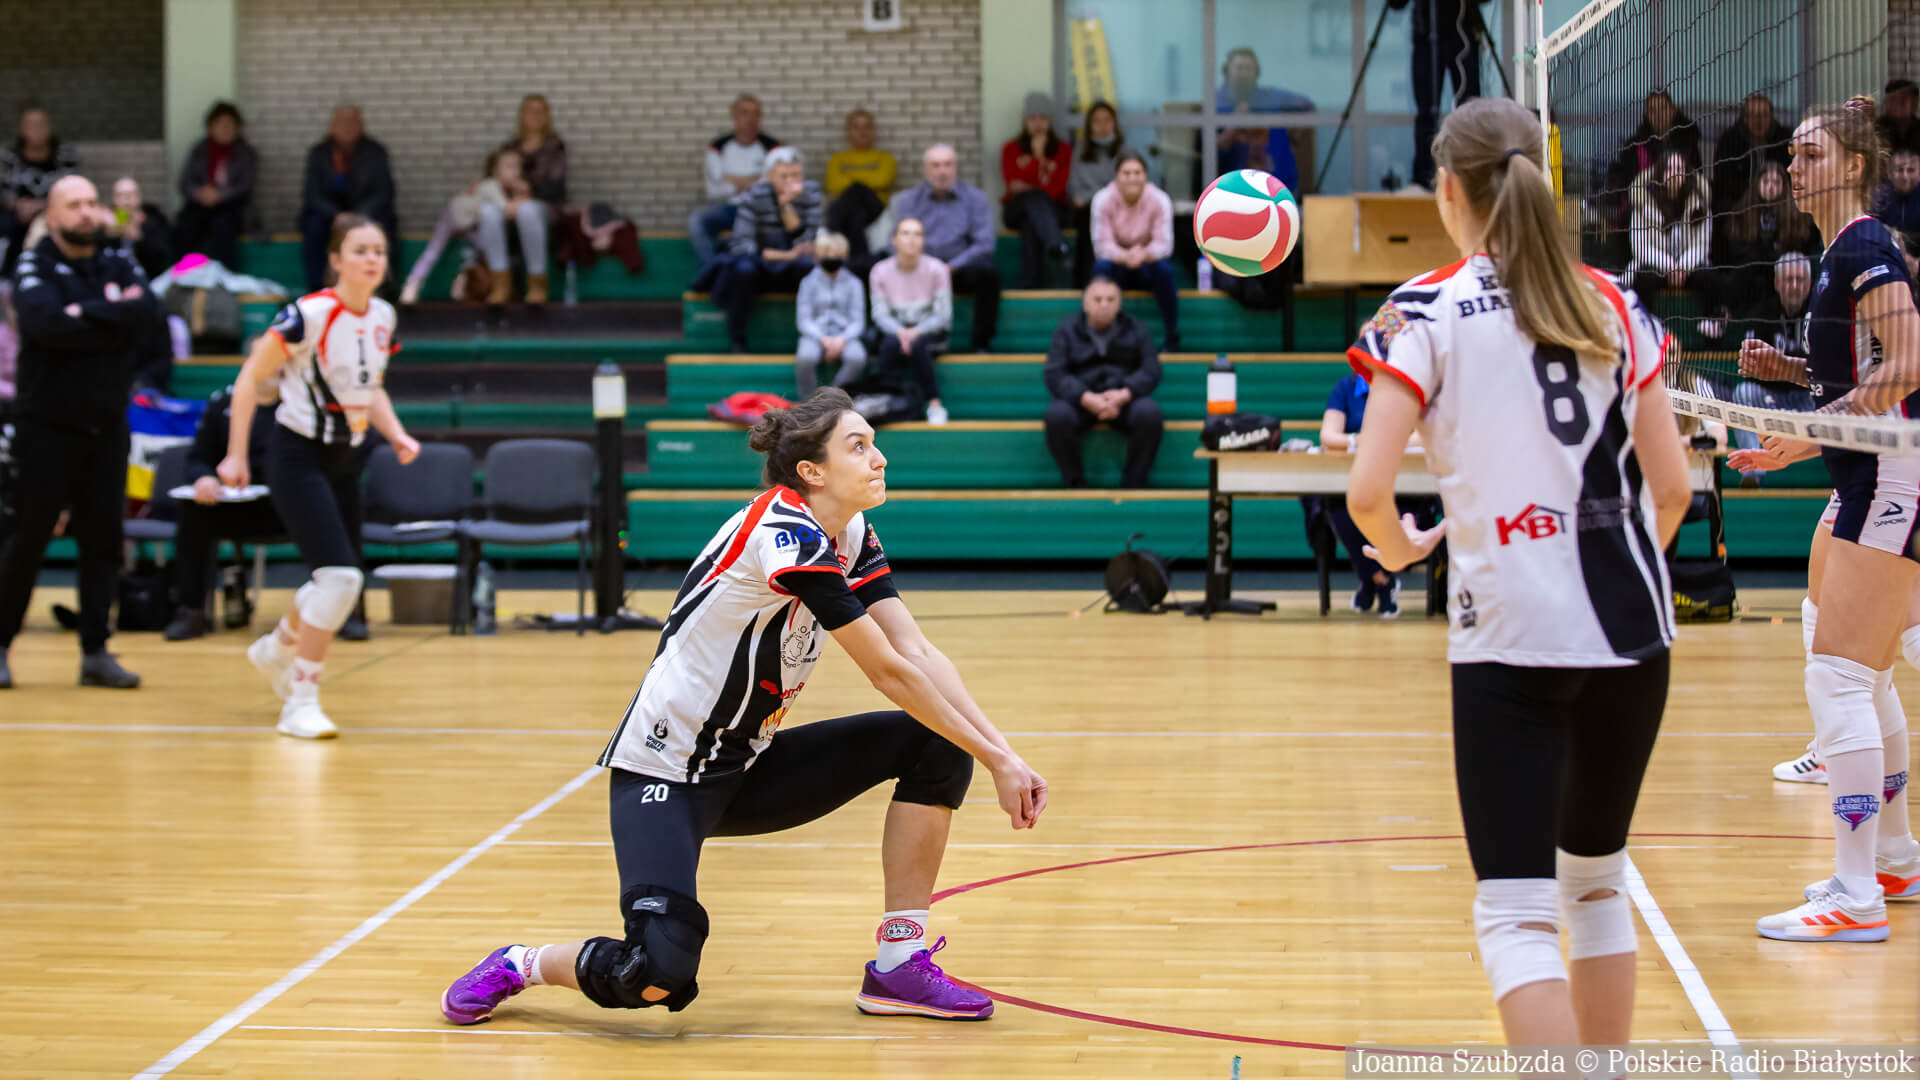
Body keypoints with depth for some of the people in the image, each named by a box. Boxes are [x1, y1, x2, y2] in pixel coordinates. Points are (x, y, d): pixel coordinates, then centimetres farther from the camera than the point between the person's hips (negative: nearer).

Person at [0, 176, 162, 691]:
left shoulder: (119, 264, 7)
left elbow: (150, 314, -11)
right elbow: (47, 321, -25)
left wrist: (87, 315, -19)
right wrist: (115, 322, -16)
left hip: (106, 426, 4)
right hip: (45, 428, -4)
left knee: (103, 538, 3)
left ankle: (95, 652, 8)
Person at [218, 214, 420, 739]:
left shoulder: (382, 317, 3)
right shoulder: (309, 314, -18)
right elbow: (251, 378, -11)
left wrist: (396, 434, 2)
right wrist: (236, 455, -12)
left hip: (344, 459, 7)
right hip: (297, 455, -7)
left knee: (340, 580, 14)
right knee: (340, 576, -19)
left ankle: (277, 648, 45)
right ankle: (301, 703, -7)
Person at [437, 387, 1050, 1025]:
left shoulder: (854, 540, 3)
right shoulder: (788, 534, -23)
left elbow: (918, 653, -3)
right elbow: (888, 673, -21)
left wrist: (1002, 752, -14)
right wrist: (993, 758, -15)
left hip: (747, 767, 9)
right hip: (666, 774, -9)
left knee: (934, 746, -4)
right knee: (658, 977, -26)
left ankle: (900, 967, 1)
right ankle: (520, 966, 6)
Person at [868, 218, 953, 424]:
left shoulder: (936, 270, -11)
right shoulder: (881, 271, -5)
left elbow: (943, 315, -10)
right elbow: (880, 314, -6)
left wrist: (917, 331, -27)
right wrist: (899, 332, -26)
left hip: (929, 332, -1)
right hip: (895, 330, 1)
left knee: (916, 345, -36)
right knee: (891, 344, -36)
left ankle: (935, 403, -24)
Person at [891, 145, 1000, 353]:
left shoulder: (975, 197, 6)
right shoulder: (907, 201, 10)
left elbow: (984, 244, -3)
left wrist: (952, 266, -16)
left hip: (959, 268, -1)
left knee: (987, 271, -33)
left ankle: (982, 343, -25)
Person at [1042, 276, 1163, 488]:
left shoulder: (1135, 330, 10)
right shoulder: (1066, 332, 8)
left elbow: (1151, 371, 0)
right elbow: (1053, 374, -5)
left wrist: (1124, 395, -22)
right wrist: (1087, 399, -24)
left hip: (1124, 398, 1)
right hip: (1080, 398, 0)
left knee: (1150, 413, -32)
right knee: (1057, 415, -34)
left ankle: (1133, 486, -19)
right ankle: (1074, 484, -19)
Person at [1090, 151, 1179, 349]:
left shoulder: (1159, 200, -16)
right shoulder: (1103, 200, -16)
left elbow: (1164, 244, -22)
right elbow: (1102, 244, -21)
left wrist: (1144, 254, -47)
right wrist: (1125, 256, -45)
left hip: (1148, 262, 0)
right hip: (1117, 262, 0)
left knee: (1164, 269, -34)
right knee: (1102, 267, -34)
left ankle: (1172, 338, -22)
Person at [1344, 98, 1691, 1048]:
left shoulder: (1424, 312, -5)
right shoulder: (1614, 306, 7)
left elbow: (1368, 493, -13)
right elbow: (1672, 486, 5)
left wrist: (1400, 547, 9)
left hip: (1508, 637, -5)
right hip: (1631, 632, 5)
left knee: (1515, 915, -5)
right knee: (1595, 879, 21)